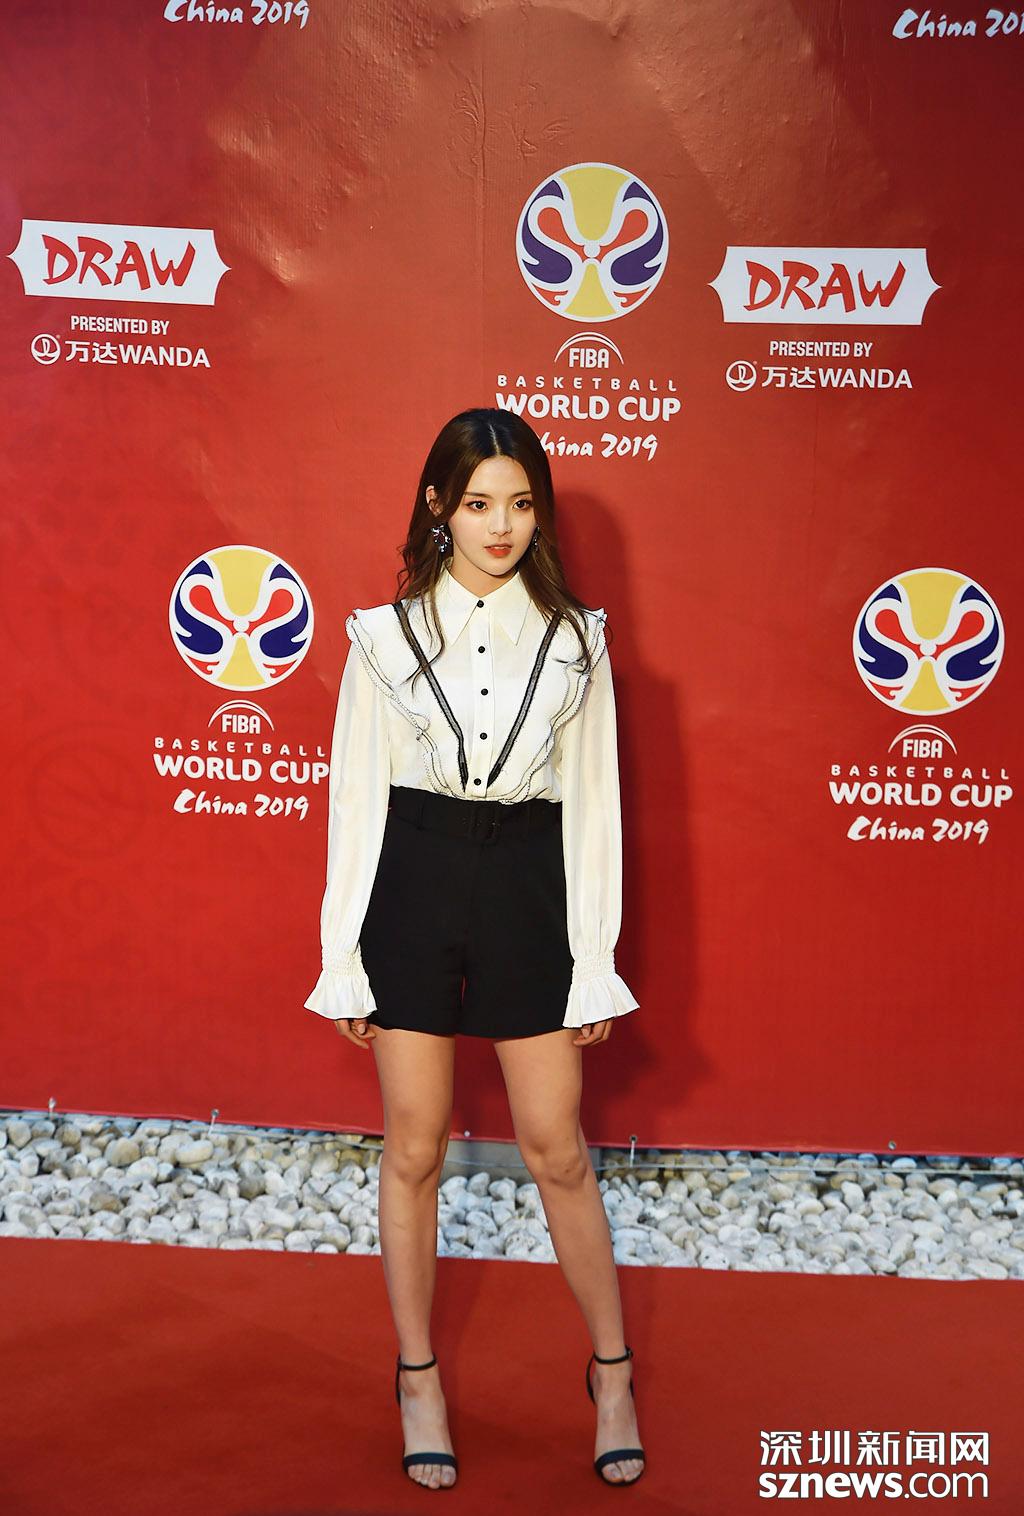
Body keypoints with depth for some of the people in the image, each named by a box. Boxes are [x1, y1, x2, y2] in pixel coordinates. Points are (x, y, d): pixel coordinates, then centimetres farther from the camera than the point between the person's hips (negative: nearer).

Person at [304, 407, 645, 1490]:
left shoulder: (573, 640, 3)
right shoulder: (387, 635, 1)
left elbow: (591, 804, 4)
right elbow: (355, 799, 2)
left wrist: (595, 961, 1)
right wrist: (343, 961, 1)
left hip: (528, 891, 0)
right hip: (413, 886, 0)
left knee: (556, 1150, 6)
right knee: (414, 1149, 10)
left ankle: (613, 1370, 28)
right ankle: (418, 1378, 29)